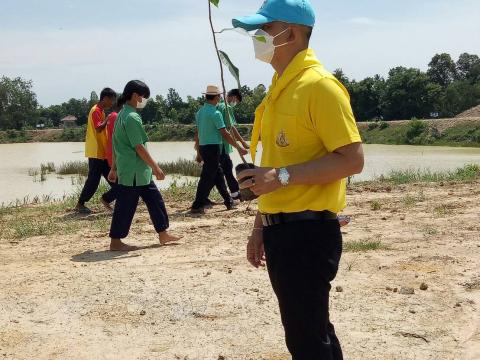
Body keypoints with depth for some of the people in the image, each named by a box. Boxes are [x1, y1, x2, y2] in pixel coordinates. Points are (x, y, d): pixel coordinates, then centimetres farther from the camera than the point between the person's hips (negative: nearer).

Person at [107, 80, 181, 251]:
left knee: (155, 199, 14)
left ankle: (163, 234, 23)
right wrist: (155, 167, -16)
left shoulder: (122, 115, 13)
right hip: (133, 171, -10)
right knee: (125, 206, -2)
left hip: (140, 172, 10)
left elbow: (116, 144, 17)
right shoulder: (132, 117, -17)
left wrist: (114, 168, 22)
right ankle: (115, 242, 7)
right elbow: (139, 147, -20)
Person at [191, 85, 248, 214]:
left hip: (203, 147, 9)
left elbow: (197, 133, 15)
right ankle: (197, 206, -3)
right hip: (213, 147, -9)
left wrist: (199, 152, 21)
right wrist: (239, 148, -9)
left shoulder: (200, 112, 11)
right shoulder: (215, 113, -14)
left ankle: (229, 201, 23)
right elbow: (225, 134, -15)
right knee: (207, 178, -5)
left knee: (218, 174, 16)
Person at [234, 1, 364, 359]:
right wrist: (260, 227, 19)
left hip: (308, 232, -9)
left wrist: (283, 176, -21)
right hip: (281, 230, 9)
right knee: (312, 331, 18)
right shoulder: (280, 88, 15)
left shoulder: (319, 85, -13)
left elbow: (352, 160, -19)